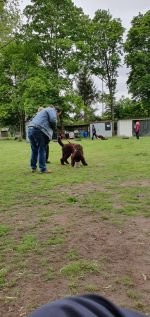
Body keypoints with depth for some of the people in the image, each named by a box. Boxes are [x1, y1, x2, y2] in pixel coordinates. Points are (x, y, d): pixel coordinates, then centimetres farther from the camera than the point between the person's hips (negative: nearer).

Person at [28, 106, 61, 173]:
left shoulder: (44, 111, 36)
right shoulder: (51, 110, 9)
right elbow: (53, 120, -10)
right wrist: (54, 127, 10)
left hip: (30, 129, 9)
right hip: (38, 130, -9)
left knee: (34, 150, 14)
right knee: (42, 150, -5)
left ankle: (33, 167, 18)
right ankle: (43, 169, -4)